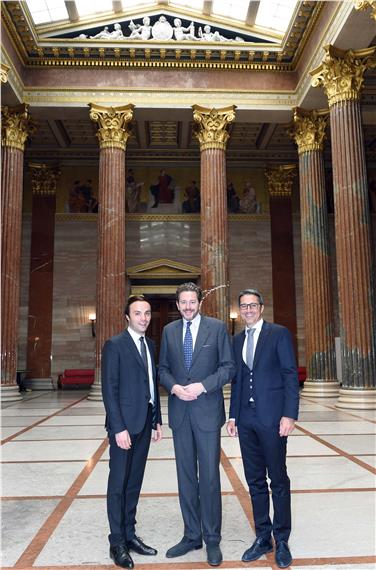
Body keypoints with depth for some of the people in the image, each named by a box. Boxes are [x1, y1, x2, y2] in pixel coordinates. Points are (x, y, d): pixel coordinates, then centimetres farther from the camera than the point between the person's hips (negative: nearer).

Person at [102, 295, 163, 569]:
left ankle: (130, 534, 27)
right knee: (118, 483, 4)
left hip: (145, 423, 7)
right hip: (124, 423, -7)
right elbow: (109, 390, -13)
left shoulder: (150, 345, 11)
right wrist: (119, 428, -17)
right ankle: (117, 543, 17)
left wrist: (157, 420, 11)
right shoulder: (115, 345, -10)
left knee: (135, 482, 15)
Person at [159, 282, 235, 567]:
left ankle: (212, 539, 19)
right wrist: (174, 387, -9)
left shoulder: (217, 327, -2)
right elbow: (163, 368, 11)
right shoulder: (169, 330, 8)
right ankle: (192, 536, 26)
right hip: (180, 412, 3)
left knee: (209, 477, 3)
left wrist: (202, 385, -16)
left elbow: (228, 367, -3)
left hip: (207, 411, -3)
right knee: (186, 477, 12)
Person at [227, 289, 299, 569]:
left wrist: (289, 415, -14)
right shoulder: (237, 340, 12)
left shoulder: (279, 333, -4)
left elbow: (290, 375, -8)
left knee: (278, 480, 6)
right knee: (255, 481, 13)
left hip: (272, 418, -5)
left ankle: (282, 541, 20)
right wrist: (233, 415, 11)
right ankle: (263, 537, 26)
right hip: (246, 420, 5)